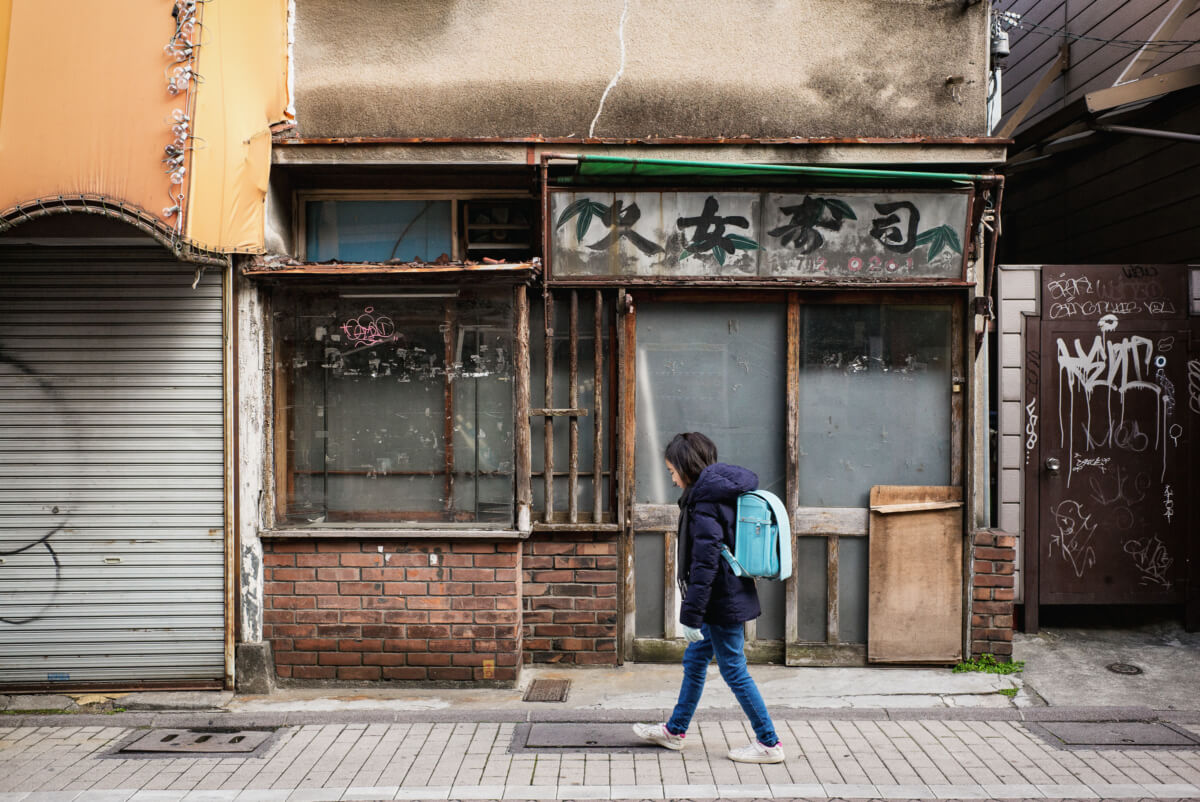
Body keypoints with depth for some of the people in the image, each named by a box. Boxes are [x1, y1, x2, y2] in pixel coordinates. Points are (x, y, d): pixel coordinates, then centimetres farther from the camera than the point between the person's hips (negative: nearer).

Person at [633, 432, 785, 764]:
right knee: (694, 662, 19)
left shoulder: (707, 500, -19)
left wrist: (691, 615, -20)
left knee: (733, 670, 1)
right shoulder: (724, 492, 11)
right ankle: (675, 730, 32)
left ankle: (769, 743, 11)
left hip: (722, 602, -10)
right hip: (729, 597, 10)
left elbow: (705, 562, -23)